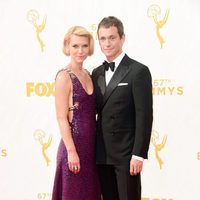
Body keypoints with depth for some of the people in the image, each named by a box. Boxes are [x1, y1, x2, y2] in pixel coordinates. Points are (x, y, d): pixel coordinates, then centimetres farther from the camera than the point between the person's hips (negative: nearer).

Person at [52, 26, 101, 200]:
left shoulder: (87, 75, 11)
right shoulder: (64, 76, -11)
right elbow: (61, 118, -14)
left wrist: (97, 146, 11)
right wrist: (71, 151, -17)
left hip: (91, 145, 7)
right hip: (75, 145, -7)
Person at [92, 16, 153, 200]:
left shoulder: (138, 71, -8)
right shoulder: (97, 73, 12)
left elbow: (144, 116, -12)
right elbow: (95, 110, 14)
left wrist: (139, 154, -16)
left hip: (126, 154, -6)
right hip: (102, 154, 6)